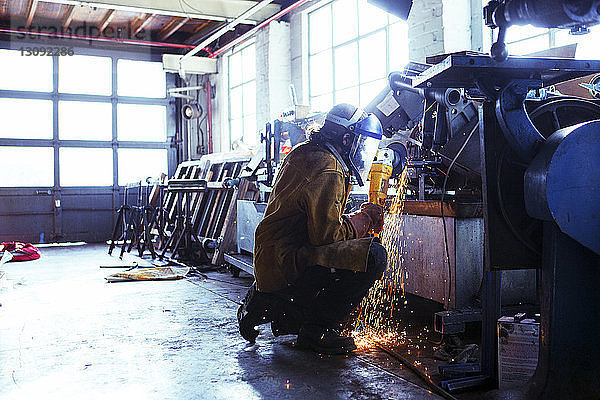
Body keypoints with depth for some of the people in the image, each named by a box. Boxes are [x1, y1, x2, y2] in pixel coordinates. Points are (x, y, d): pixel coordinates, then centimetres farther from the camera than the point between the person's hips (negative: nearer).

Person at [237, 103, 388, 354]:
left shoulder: (304, 153, 17)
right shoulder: (328, 172, -15)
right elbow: (327, 235, -20)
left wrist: (362, 219, 11)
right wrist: (364, 220, -3)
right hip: (284, 265, -10)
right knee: (373, 256, -19)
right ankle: (317, 329, -7)